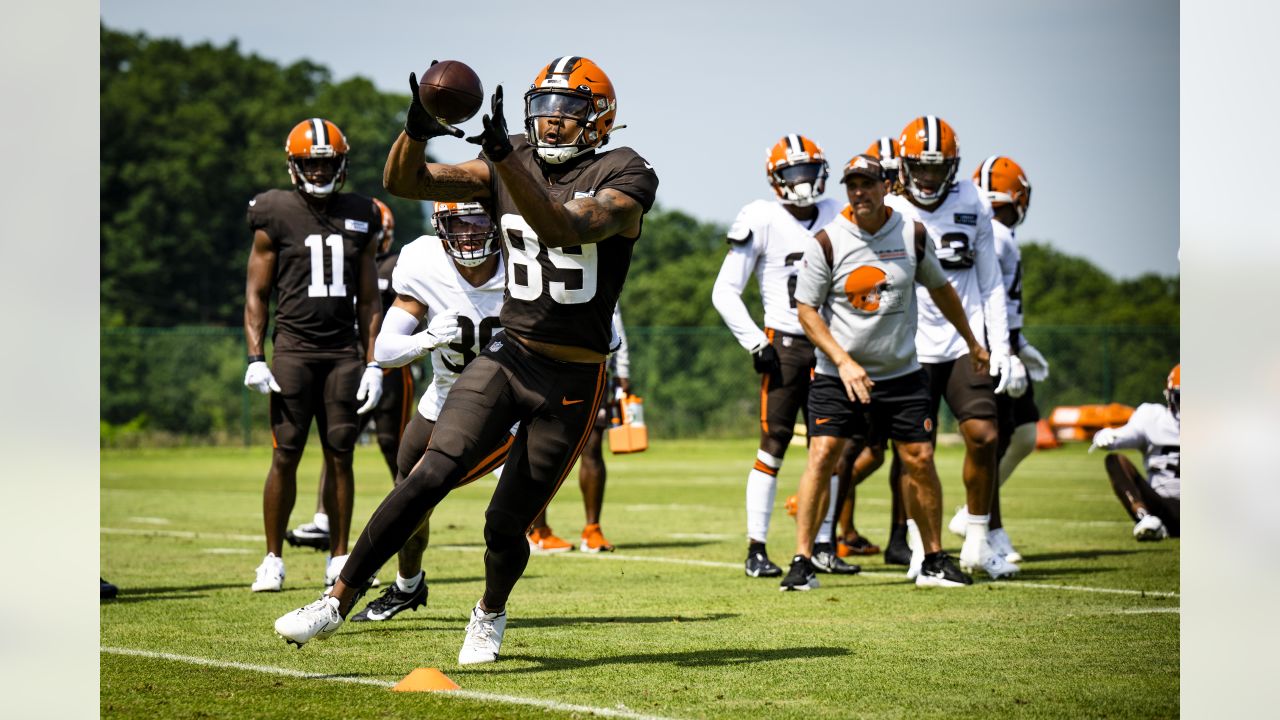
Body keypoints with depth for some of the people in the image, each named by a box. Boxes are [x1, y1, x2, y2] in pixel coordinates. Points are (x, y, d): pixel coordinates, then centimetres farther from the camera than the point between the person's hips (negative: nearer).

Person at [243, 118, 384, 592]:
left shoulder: (360, 218, 11)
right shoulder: (276, 216, 1)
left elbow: (368, 299, 14)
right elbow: (256, 293, 3)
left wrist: (372, 363, 7)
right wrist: (255, 358, -6)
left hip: (344, 352, 3)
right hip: (294, 348, -3)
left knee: (340, 457, 2)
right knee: (285, 457, -4)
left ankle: (339, 558, 11)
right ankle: (273, 559, 5)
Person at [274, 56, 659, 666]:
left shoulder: (624, 178, -9)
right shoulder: (510, 166, 5)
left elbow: (563, 232, -28)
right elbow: (402, 182, -1)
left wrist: (505, 158, -37)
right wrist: (416, 130, -23)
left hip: (572, 382, -3)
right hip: (508, 357, 3)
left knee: (508, 521, 4)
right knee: (431, 477, -16)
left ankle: (490, 613, 36)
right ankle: (339, 599, -11)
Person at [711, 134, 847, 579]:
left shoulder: (835, 218, 9)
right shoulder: (762, 221, -7)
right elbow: (724, 292, -6)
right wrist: (755, 344, -11)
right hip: (785, 344, -5)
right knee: (773, 445, -7)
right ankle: (756, 549, -4)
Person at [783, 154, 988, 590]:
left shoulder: (912, 235, 0)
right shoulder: (827, 242, -8)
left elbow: (940, 289, 16)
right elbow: (806, 310, -6)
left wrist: (972, 343, 24)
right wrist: (843, 361, -16)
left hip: (901, 373, 2)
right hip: (839, 374, -2)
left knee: (920, 461, 0)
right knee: (822, 455, -13)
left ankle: (934, 562, 14)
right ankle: (802, 561, -8)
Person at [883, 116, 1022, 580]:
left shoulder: (972, 207, 6)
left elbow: (990, 284, 12)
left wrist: (1000, 349, 6)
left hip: (966, 342, 2)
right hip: (911, 349, -2)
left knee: (984, 436, -7)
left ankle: (976, 544, 6)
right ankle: (920, 549, 12)